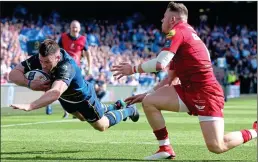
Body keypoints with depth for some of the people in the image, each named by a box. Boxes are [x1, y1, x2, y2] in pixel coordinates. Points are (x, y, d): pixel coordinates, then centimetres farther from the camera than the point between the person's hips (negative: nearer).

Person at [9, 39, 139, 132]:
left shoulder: (66, 67, -50)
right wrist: (30, 84, -49)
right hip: (66, 99, 6)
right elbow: (13, 74, -29)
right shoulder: (42, 58, -32)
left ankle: (129, 110, 45)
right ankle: (115, 107, 59)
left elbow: (55, 93, -68)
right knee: (83, 118, 35)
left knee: (101, 126, 19)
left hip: (84, 97, -6)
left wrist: (29, 107, -78)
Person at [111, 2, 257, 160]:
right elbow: (171, 78, 23)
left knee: (216, 146, -15)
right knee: (149, 102, -2)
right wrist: (147, 94, 21)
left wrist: (133, 69, -7)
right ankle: (166, 149, 3)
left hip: (206, 93, -9)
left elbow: (160, 63, -22)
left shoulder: (178, 31, -10)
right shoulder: (187, 34, 20)